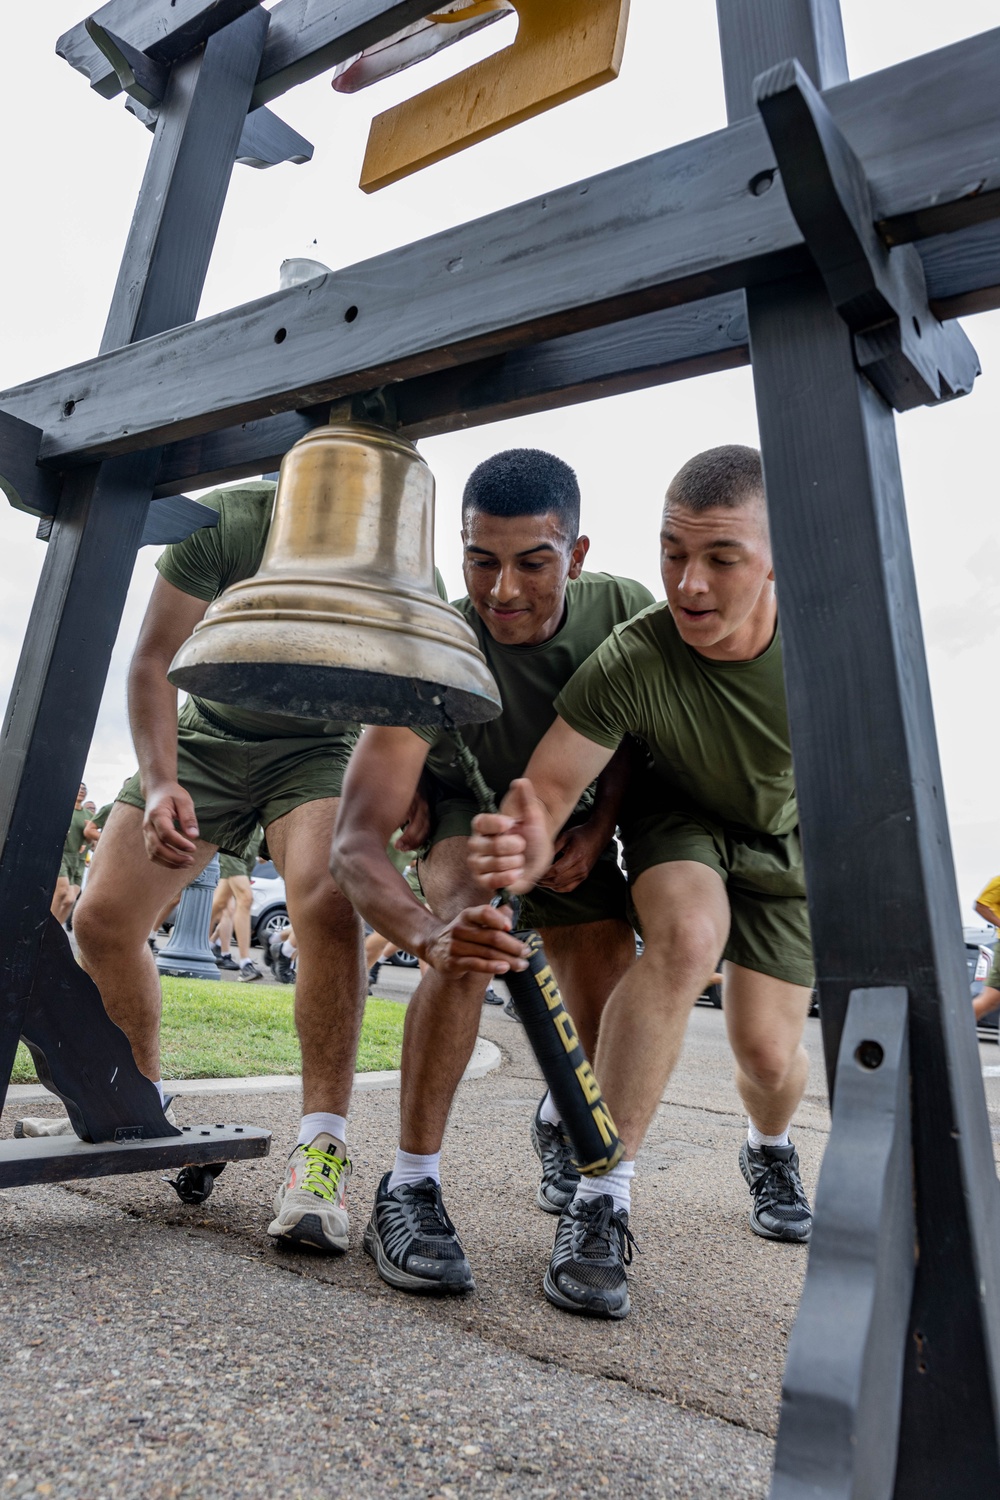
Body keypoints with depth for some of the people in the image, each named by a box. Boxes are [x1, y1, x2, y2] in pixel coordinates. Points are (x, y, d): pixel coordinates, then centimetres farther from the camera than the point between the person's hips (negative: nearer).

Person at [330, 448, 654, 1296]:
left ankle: (559, 1121, 32)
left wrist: (599, 829, -19)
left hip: (573, 814, 3)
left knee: (611, 1028, -5)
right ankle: (412, 1186, -17)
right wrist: (427, 934, -61)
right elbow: (355, 844, -42)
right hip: (467, 807, -3)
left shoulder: (624, 611, -25)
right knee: (468, 944, -35)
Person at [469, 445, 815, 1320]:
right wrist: (528, 849, -58)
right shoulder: (629, 663, -34)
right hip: (680, 819, -2)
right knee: (687, 936, -35)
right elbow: (546, 788, -36)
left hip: (791, 838, 2)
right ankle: (602, 1197, -21)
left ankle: (771, 1152, 37)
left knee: (768, 1051, -2)